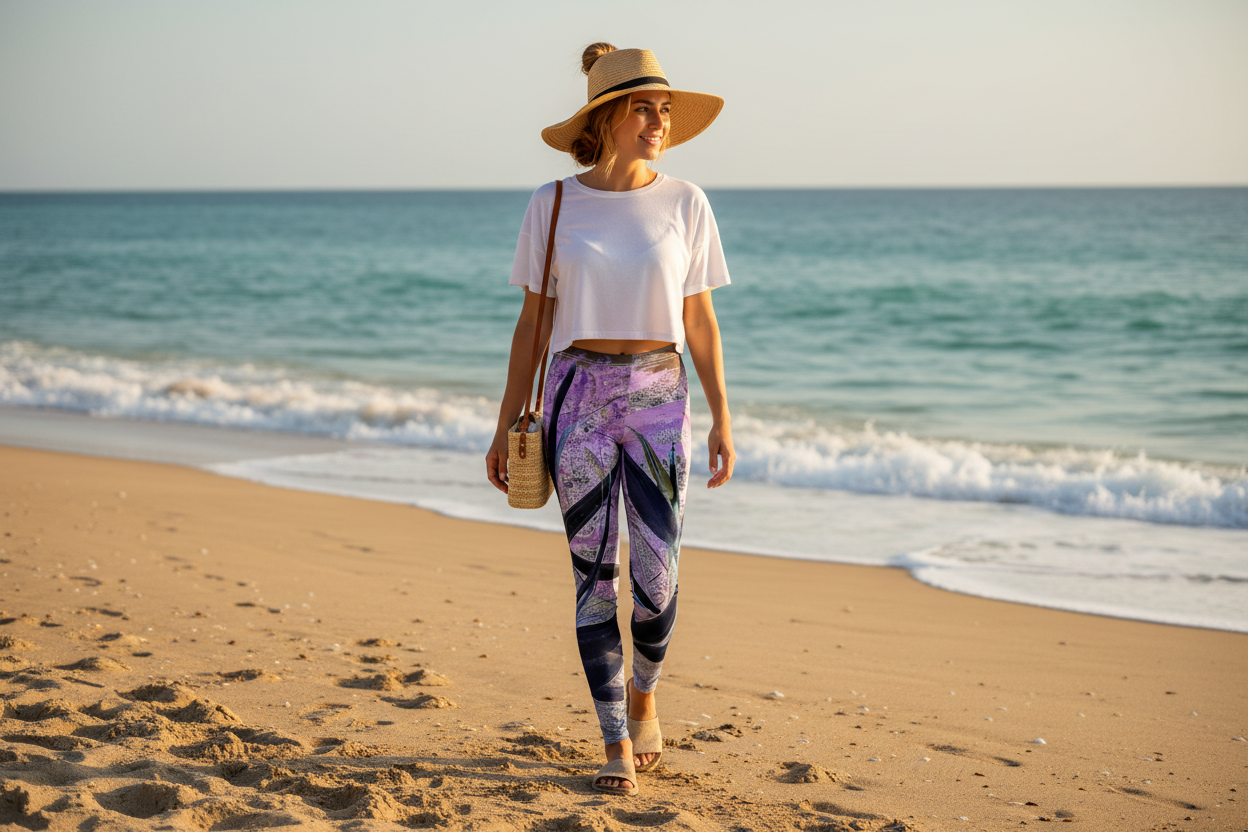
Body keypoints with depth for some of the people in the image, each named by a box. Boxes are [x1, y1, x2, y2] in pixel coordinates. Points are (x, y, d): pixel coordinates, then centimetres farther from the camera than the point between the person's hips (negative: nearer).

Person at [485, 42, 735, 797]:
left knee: (657, 575, -3)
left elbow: (700, 321, 5)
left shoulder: (685, 204, 2)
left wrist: (722, 418, 1)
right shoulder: (553, 205, 0)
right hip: (580, 396, 0)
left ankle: (643, 696, 28)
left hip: (659, 397, 1)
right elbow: (533, 321, 5)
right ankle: (619, 749, 10)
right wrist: (507, 423, 2)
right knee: (595, 576, -1)